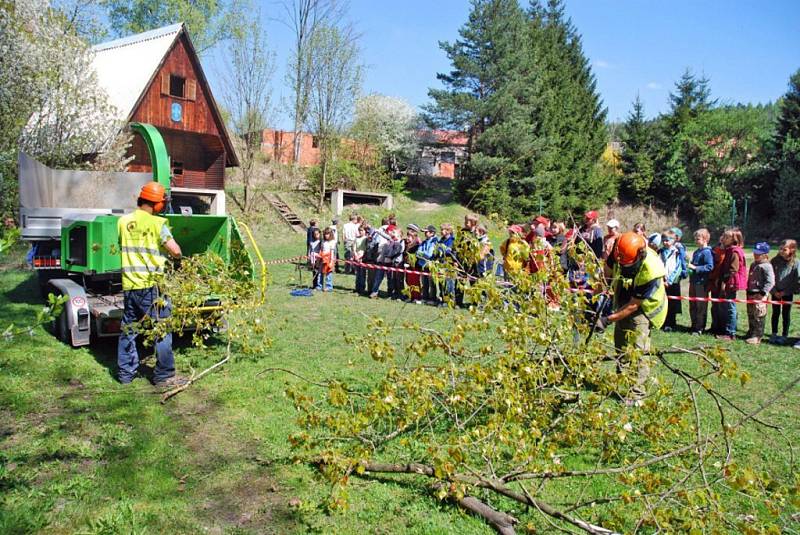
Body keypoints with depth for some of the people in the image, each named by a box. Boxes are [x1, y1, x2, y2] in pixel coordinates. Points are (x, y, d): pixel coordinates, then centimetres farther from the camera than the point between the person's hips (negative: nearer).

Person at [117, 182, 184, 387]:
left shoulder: (123, 222, 7)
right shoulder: (156, 223, -10)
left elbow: (121, 248, 17)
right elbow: (176, 251, -15)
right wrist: (172, 253, 7)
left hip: (128, 285, 6)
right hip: (150, 285, -6)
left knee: (128, 329, 16)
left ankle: (125, 372, 23)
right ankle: (164, 375, 7)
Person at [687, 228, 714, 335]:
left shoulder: (707, 252, -12)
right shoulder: (696, 252, 14)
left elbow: (710, 267, -21)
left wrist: (695, 268, -21)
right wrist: (690, 267, 8)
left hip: (702, 283, -9)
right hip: (693, 282, 9)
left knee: (700, 306, -1)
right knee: (692, 305, 13)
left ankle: (700, 328, 7)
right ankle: (694, 325, 24)